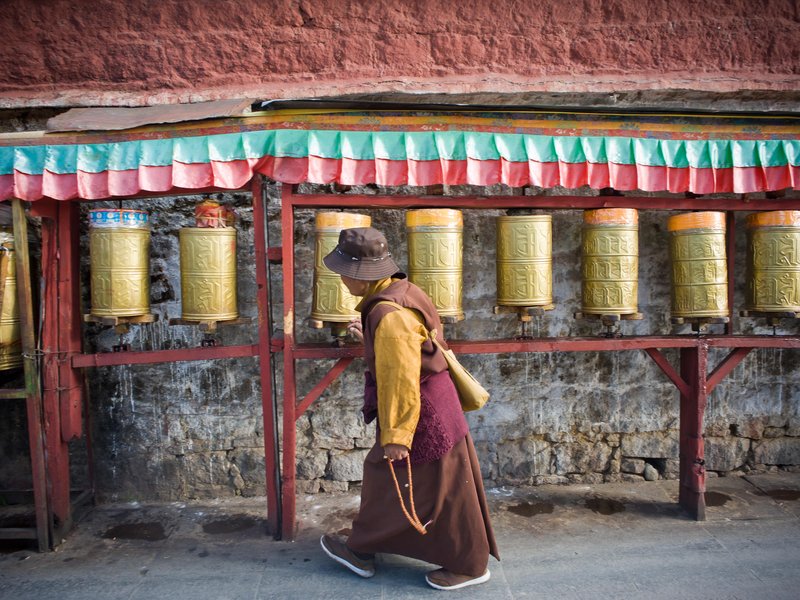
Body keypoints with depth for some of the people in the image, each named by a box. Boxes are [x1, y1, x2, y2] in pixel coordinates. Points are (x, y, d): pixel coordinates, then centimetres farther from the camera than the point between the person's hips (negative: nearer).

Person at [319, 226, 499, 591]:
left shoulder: (390, 315, -29)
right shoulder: (395, 292, 2)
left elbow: (401, 381, -27)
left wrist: (396, 435, -20)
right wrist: (369, 337, 25)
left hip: (424, 416, -10)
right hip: (422, 407, 10)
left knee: (440, 494, 8)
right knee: (383, 478, 22)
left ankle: (469, 566, 29)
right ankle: (363, 551, 41)